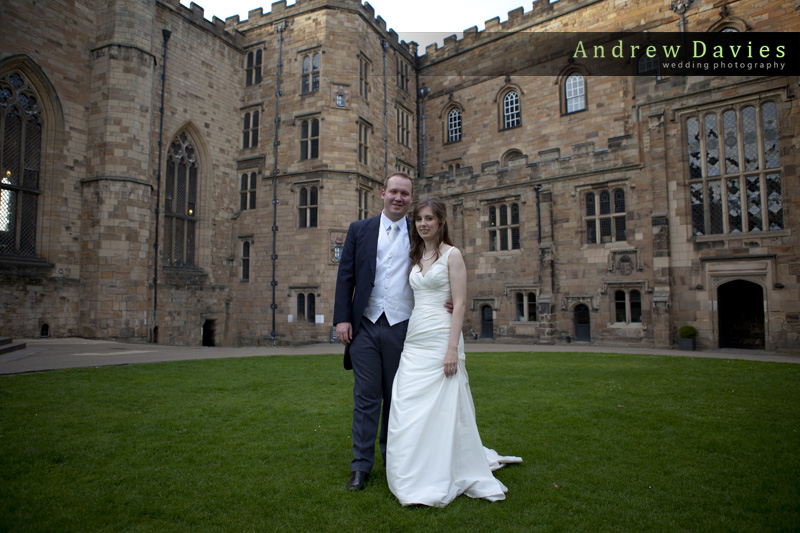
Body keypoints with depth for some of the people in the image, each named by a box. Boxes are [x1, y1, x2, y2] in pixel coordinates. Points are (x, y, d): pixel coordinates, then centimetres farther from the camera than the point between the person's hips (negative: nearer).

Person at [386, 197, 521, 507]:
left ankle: (445, 479, 18)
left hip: (441, 339, -6)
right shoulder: (416, 257, 15)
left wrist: (452, 348, -17)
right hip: (414, 341, 6)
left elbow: (460, 304, -10)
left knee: (442, 409, -1)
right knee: (408, 410, 6)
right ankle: (417, 479, 24)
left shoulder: (452, 255, -3)